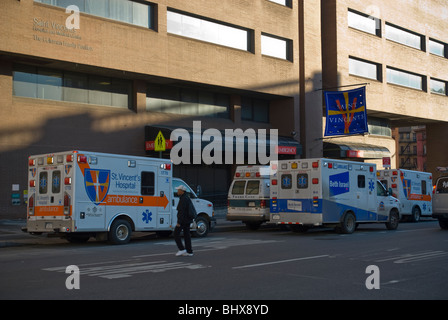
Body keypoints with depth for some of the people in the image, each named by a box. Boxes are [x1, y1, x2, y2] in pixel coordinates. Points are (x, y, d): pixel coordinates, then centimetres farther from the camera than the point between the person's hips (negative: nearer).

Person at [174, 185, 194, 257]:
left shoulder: (183, 199, -17)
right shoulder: (187, 198, 15)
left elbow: (182, 211, -23)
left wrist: (179, 222, -23)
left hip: (183, 220, -10)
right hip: (188, 220, 10)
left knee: (176, 233, -2)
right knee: (187, 235, 9)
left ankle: (182, 249, -3)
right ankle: (189, 251, 8)